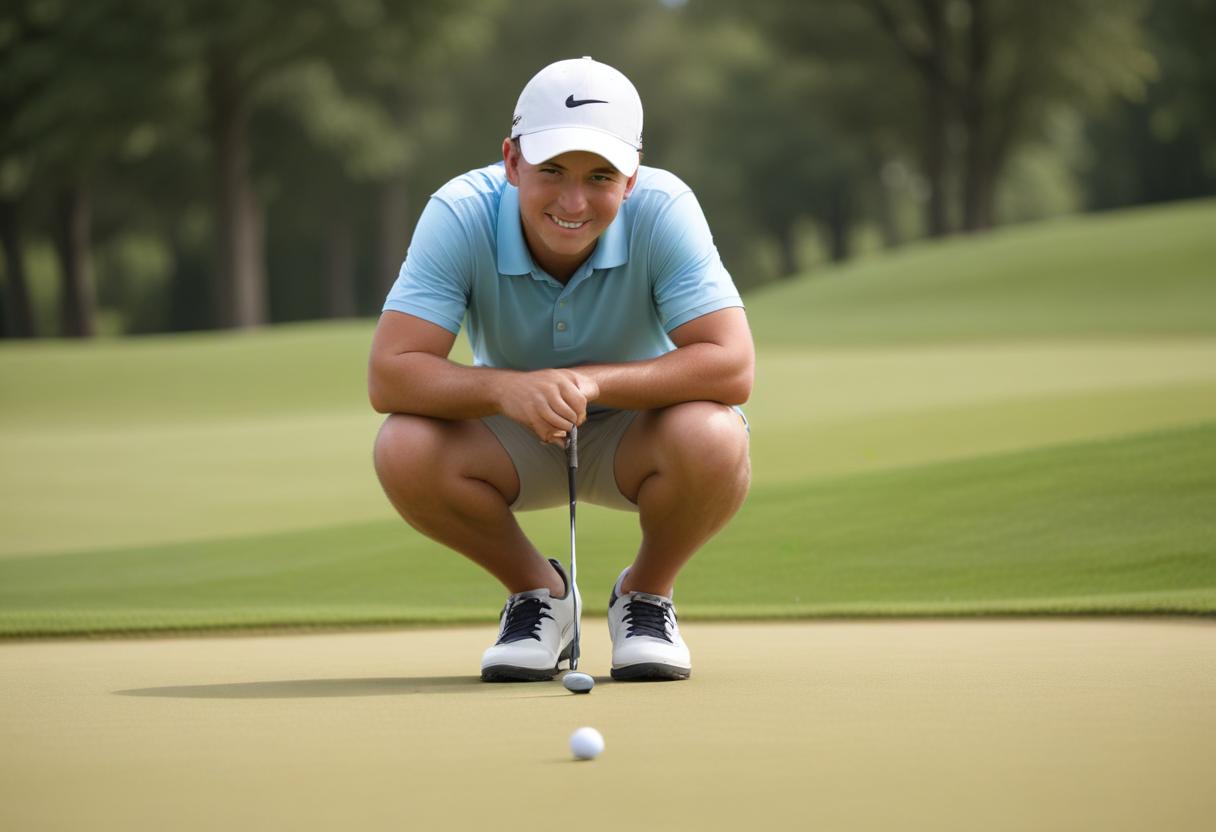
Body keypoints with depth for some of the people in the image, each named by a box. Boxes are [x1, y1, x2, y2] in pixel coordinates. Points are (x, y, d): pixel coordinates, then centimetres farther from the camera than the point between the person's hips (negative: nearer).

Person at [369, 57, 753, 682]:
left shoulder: (663, 211, -26)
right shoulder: (460, 215, -24)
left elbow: (732, 367, -31)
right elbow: (389, 375, -30)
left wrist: (594, 383, -42)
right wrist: (508, 389, -47)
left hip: (639, 428, -1)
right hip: (511, 439, 1)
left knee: (714, 441, -35)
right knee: (404, 449, -30)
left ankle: (646, 594, -1)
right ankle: (536, 591, 0)